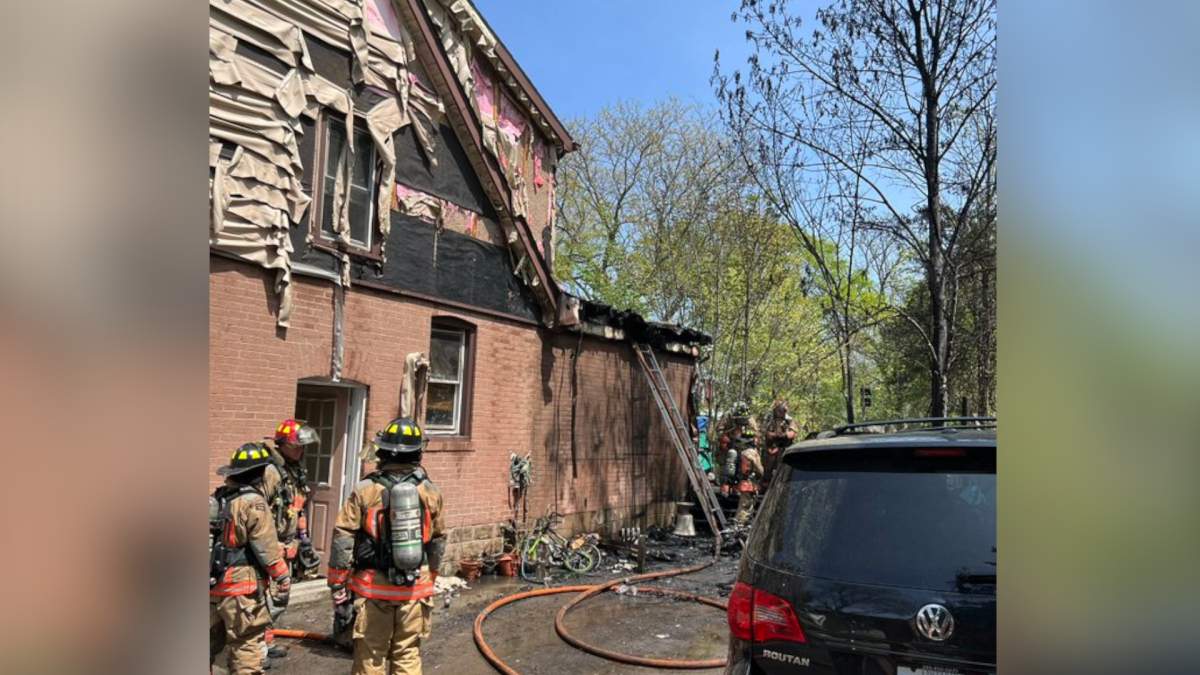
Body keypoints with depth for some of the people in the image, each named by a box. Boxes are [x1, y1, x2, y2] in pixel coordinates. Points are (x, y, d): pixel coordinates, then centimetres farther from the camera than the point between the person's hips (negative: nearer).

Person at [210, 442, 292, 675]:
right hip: (243, 589, -8)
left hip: (214, 586, 8)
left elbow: (215, 537, 15)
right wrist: (283, 583, -8)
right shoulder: (253, 502, -15)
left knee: (211, 642, 21)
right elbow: (268, 549, -15)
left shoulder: (215, 499, 8)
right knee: (247, 649, -1)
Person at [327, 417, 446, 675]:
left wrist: (339, 592, 1)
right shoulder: (431, 492, 0)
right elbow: (438, 544, 8)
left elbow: (342, 544, -7)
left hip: (373, 588, -2)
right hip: (415, 590, 2)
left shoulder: (365, 490, -8)